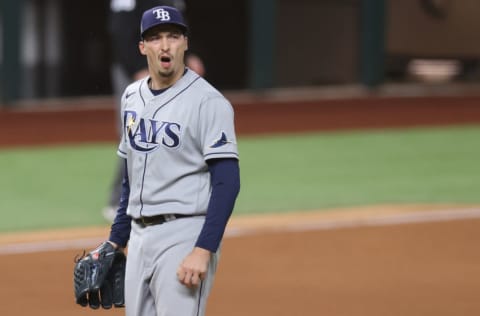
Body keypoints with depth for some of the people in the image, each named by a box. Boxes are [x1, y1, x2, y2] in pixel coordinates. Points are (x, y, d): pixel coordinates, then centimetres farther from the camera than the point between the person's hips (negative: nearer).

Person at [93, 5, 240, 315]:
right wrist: (117, 239, 19)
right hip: (140, 236, 8)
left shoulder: (207, 101, -11)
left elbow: (227, 181, -16)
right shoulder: (132, 97, 12)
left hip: (184, 235, -8)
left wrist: (203, 250, -23)